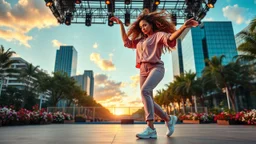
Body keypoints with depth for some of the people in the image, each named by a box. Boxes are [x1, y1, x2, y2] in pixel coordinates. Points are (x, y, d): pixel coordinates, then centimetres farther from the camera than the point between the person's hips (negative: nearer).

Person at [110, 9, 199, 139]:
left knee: (144, 91, -31)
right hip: (143, 70, 7)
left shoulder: (159, 35, 7)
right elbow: (126, 41, 32)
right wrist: (121, 24, 32)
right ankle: (169, 119, 19)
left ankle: (150, 128, -31)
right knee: (148, 101, 1)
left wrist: (184, 26, -30)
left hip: (156, 68, -7)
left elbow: (171, 37, -13)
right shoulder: (141, 40, 26)